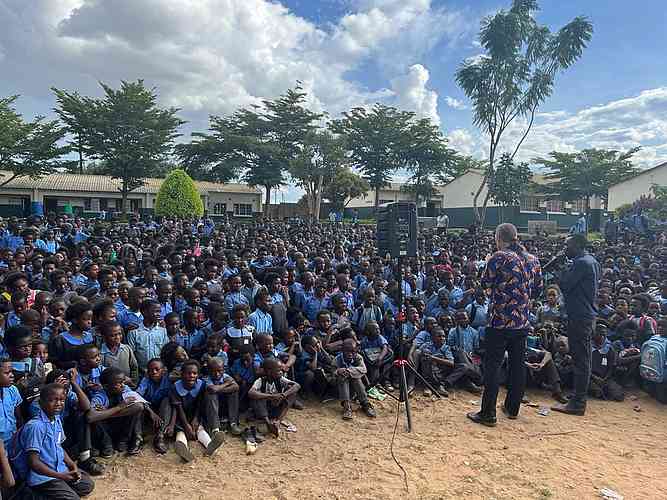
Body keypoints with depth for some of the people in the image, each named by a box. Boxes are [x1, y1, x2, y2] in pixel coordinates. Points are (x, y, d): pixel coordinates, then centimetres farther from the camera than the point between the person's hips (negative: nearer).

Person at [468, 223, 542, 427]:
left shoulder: (499, 257, -12)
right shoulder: (533, 260, 7)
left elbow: (485, 282, -3)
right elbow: (537, 291, 13)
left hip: (500, 320, -6)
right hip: (523, 322, 6)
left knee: (492, 366, 0)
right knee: (517, 364, 16)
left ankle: (488, 414, 3)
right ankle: (512, 408, 28)